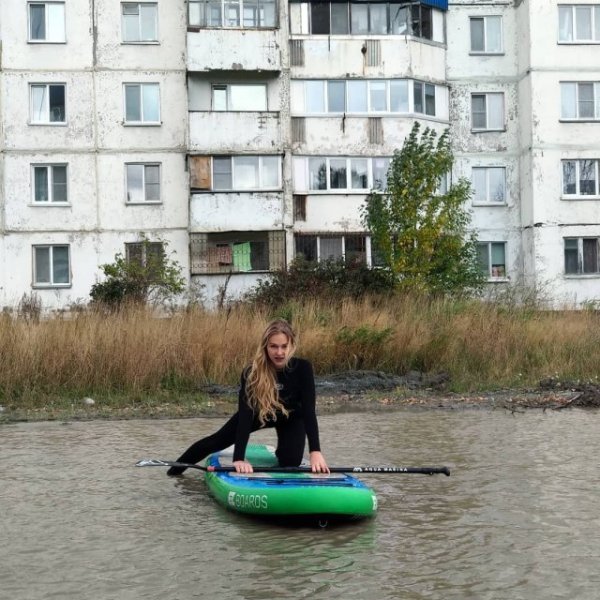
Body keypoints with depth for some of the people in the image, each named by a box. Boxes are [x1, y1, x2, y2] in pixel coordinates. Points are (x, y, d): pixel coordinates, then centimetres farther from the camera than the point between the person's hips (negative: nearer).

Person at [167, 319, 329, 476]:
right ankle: (175, 470, 26)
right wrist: (239, 457, -53)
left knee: (291, 462, -16)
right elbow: (245, 413, -41)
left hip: (291, 418, 0)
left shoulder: (302, 368, -36)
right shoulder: (252, 372, -35)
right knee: (216, 441, 3)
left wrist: (315, 451, -53)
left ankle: (281, 453, 22)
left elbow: (308, 410, -40)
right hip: (259, 413, 0)